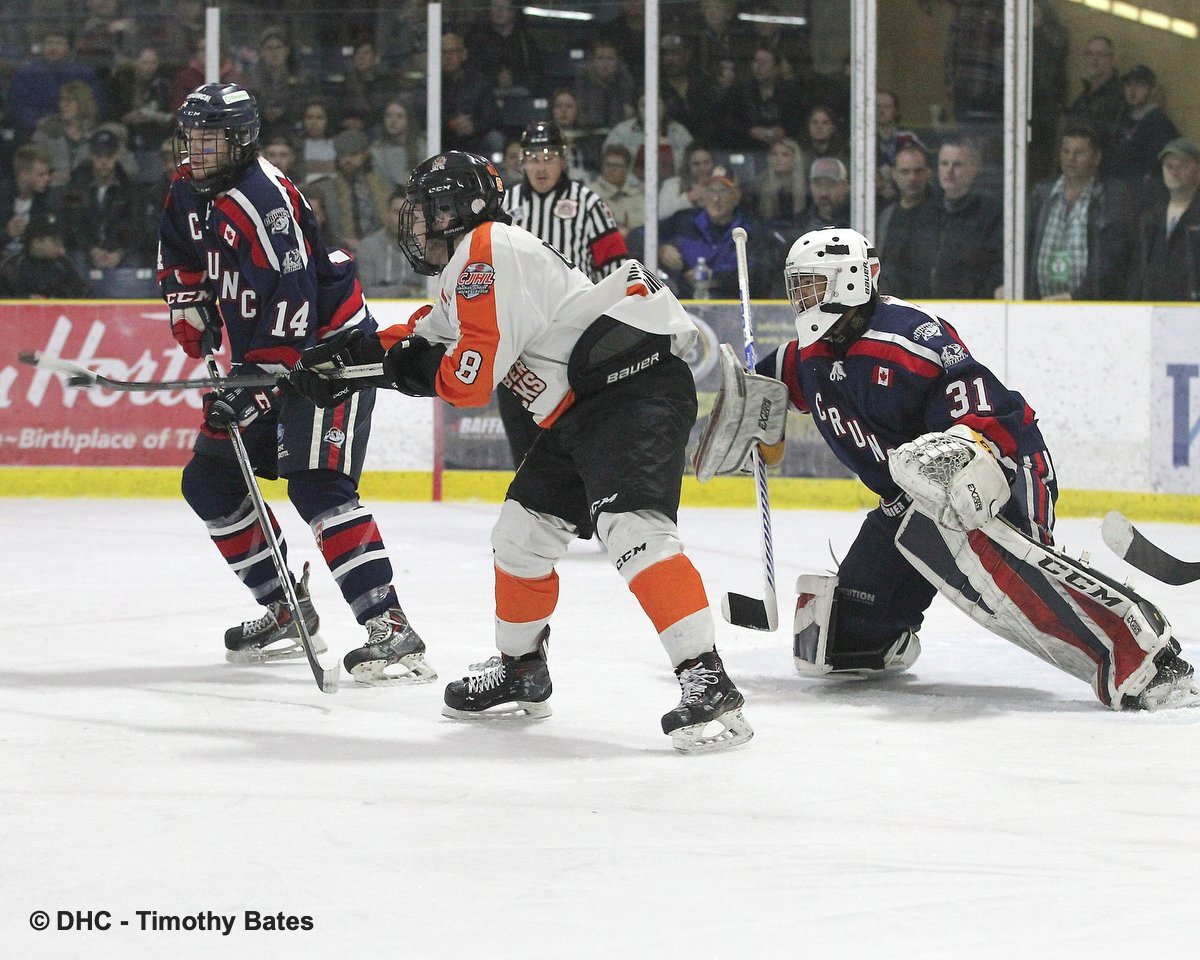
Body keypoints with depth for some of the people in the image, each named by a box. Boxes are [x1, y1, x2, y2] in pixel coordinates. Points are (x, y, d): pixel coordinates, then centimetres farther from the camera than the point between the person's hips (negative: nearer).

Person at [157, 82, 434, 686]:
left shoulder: (263, 198, -24)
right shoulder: (190, 194, 6)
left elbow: (288, 302, -30)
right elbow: (182, 263, 25)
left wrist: (250, 388, -30)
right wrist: (193, 321, 9)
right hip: (263, 356, 10)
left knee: (317, 487, -24)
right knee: (209, 481, 10)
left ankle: (390, 630, -30)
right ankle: (286, 610, 20)